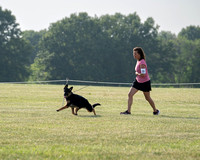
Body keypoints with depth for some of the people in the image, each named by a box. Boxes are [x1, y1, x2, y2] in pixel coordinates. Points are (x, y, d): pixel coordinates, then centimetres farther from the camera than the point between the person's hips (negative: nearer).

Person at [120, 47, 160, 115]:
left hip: (145, 82, -9)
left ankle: (155, 111, 29)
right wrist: (138, 73, 5)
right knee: (130, 94, -5)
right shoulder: (138, 61, 4)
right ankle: (128, 111, -4)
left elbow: (143, 74, -31)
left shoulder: (142, 63, -25)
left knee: (147, 98, 9)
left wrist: (137, 73, -15)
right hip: (138, 81, 9)